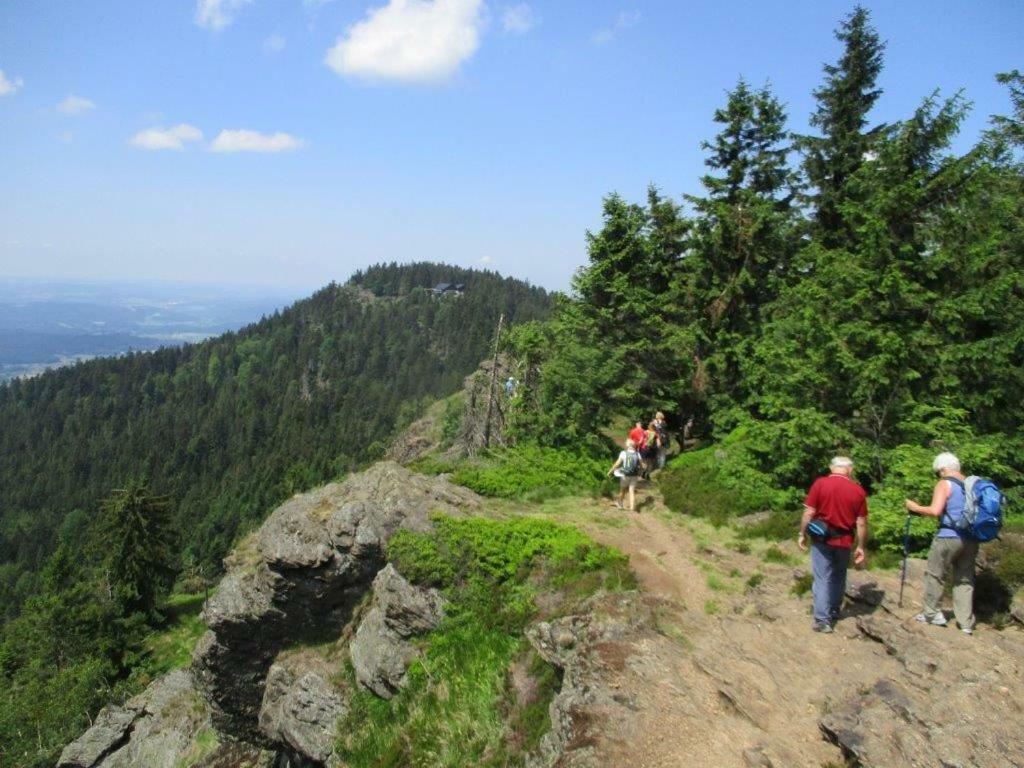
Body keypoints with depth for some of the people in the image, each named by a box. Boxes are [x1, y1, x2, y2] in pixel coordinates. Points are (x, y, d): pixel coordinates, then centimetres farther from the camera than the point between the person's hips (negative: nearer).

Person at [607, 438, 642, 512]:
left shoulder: (623, 453, -14)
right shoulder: (638, 455, -7)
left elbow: (617, 464, -12)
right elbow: (640, 465, -1)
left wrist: (610, 471, -1)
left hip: (625, 475, -1)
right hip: (634, 476, 1)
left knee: (622, 490, 20)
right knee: (632, 492, 6)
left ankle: (620, 503, 39)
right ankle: (632, 508, 2)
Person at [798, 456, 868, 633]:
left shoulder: (820, 483, -9)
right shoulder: (858, 490, -4)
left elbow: (809, 513, -9)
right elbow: (861, 523, -2)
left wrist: (802, 534, 1)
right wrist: (861, 547, 6)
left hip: (822, 539, -2)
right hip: (844, 541, 2)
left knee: (822, 579, 3)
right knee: (838, 578, 19)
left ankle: (823, 620, 0)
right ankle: (833, 614, 32)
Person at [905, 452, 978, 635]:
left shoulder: (944, 484, -8)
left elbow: (935, 510, -19)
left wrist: (916, 508, -4)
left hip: (948, 537, -6)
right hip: (971, 540, 6)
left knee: (934, 574, 8)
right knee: (965, 580, 11)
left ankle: (931, 613, 12)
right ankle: (966, 623, 12)